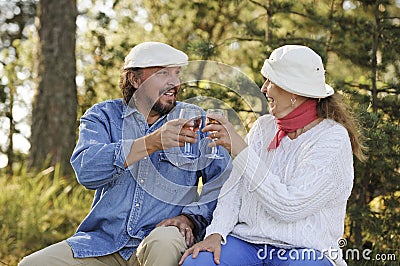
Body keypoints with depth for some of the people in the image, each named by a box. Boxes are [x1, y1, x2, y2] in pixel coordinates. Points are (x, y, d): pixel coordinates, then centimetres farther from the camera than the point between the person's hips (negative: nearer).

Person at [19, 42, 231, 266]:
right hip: (104, 241, 2)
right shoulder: (103, 116, 8)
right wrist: (151, 143, -24)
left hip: (162, 236, -2)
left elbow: (225, 180, 2)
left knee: (165, 243, -37)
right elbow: (85, 170, -13)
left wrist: (191, 216, -15)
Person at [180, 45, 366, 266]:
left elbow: (288, 207, -18)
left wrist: (242, 150, -17)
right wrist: (215, 234, -11)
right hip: (246, 239, 4)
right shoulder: (264, 127, 11)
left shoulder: (333, 139, -9)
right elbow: (235, 189, 6)